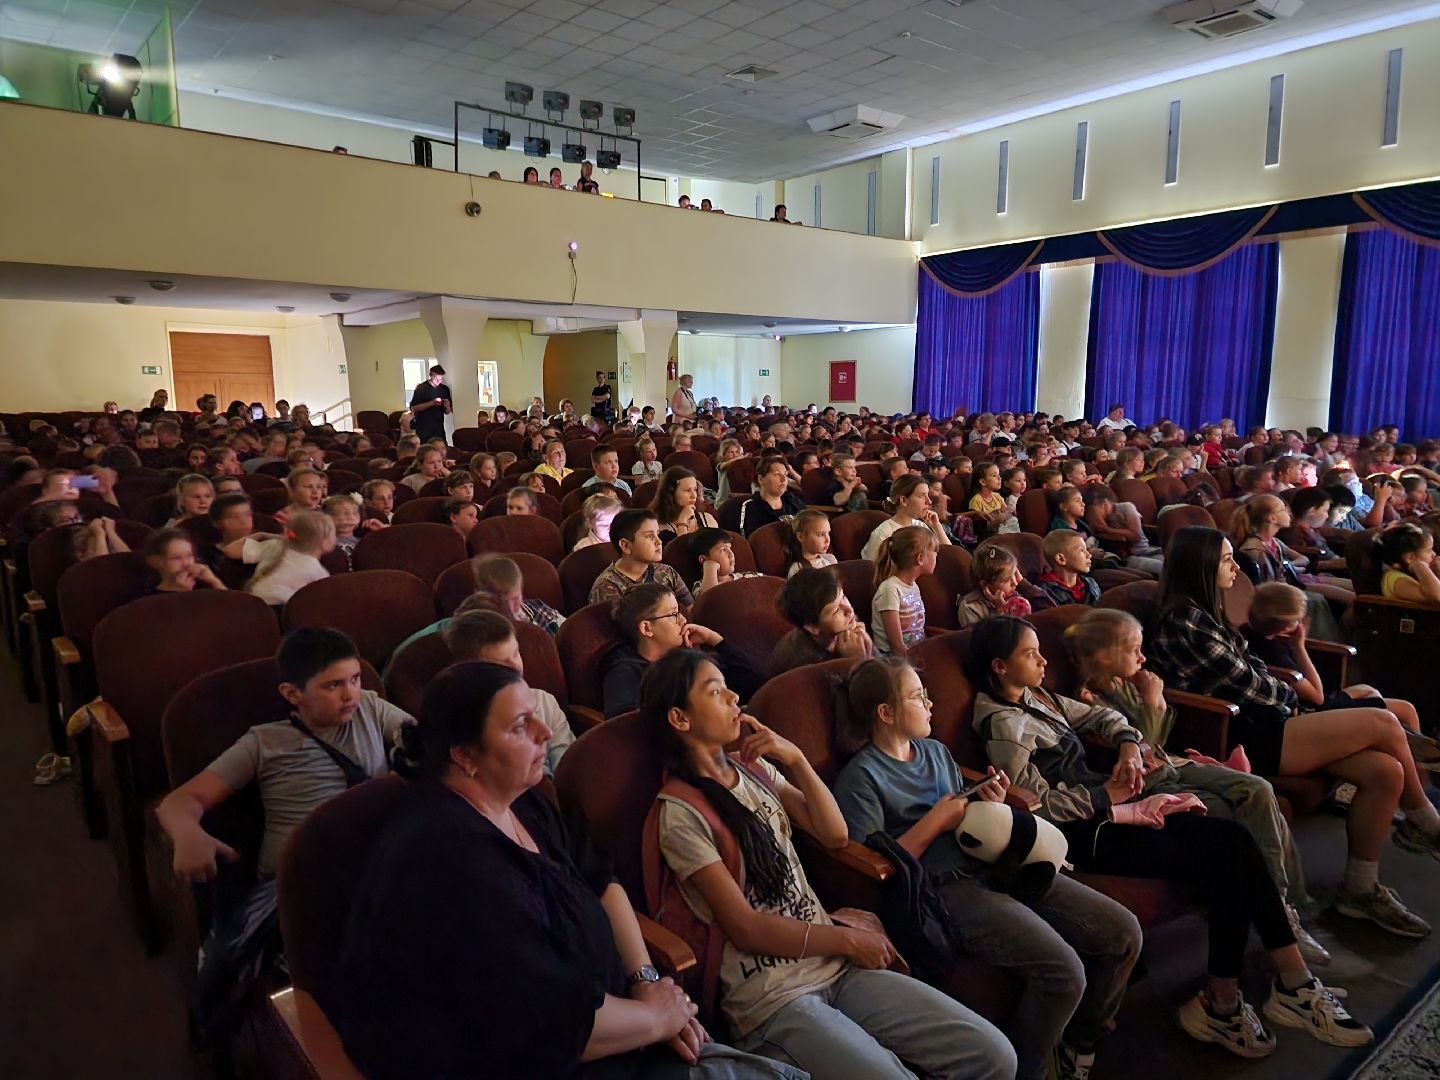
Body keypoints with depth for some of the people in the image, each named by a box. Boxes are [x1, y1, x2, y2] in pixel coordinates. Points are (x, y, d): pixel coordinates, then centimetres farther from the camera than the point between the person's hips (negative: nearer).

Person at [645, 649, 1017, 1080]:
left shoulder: (754, 769, 9)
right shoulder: (680, 812, -13)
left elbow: (834, 834, 7)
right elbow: (745, 928, -13)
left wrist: (796, 760, -6)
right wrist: (848, 939, -5)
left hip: (834, 965, 6)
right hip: (773, 998, -6)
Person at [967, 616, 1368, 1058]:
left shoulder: (1035, 698, 12)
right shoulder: (1002, 723, -15)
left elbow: (1100, 716, 21)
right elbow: (1042, 804, -18)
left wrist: (1129, 747, 1)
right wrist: (1109, 794, -9)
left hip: (1102, 803, 8)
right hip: (1082, 832, -8)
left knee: (1232, 839, -10)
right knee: (1225, 854, -16)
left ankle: (1293, 984, -3)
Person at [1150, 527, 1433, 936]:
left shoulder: (1202, 613, 17)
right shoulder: (1184, 621, -14)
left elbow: (1250, 672, 16)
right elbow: (1245, 682, -11)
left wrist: (1284, 695, -3)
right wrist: (1289, 695, 8)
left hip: (1257, 722, 10)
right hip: (1242, 738, -10)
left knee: (1385, 771, -6)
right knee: (1382, 724, -12)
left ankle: (1360, 889, 5)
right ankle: (1429, 824, 12)